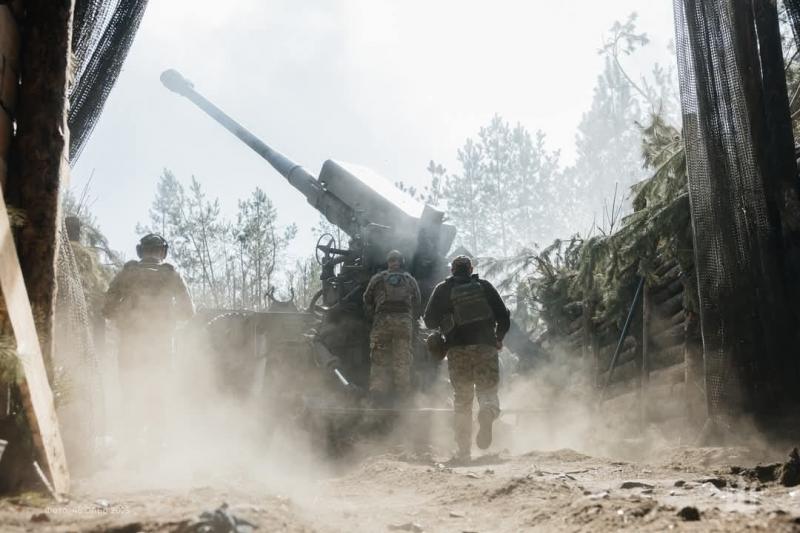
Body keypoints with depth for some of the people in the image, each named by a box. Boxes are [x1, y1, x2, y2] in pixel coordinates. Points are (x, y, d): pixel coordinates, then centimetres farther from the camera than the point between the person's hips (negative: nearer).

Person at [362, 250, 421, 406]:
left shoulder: (377, 279, 13)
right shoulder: (410, 280, 16)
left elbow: (367, 302, 11)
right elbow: (417, 305, 16)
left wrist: (373, 320, 20)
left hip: (381, 321, -1)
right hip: (405, 321, 1)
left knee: (379, 360, 2)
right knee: (402, 361, 2)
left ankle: (377, 392, -7)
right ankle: (402, 396, 1)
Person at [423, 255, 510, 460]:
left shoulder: (442, 289, 8)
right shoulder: (484, 286, 7)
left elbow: (430, 321, 4)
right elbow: (503, 316, 4)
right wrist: (498, 339, 19)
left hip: (457, 350, 1)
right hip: (485, 347, -1)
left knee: (461, 400, 11)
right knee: (488, 391, 7)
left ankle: (464, 449, 5)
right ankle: (487, 416, -28)